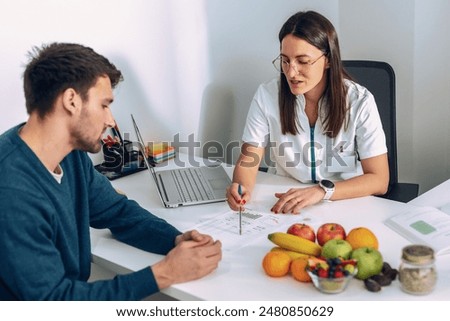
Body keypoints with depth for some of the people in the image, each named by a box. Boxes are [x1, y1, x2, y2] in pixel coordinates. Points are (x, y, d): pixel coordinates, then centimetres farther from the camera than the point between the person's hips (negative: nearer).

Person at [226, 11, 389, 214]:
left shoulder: (359, 102, -11)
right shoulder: (267, 96, -7)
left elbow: (379, 180, -12)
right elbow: (249, 159, -4)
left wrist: (322, 190, -28)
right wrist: (242, 187, -28)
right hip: (282, 206, 2)